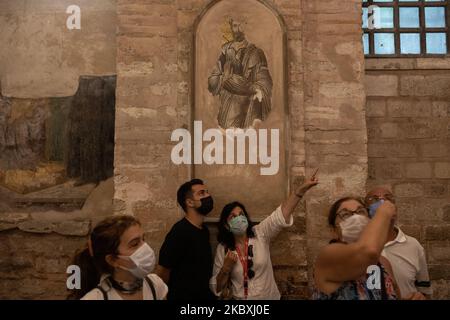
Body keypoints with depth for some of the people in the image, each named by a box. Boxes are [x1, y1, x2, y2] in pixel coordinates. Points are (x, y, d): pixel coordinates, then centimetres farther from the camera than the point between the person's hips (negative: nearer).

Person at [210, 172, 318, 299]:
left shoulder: (260, 233, -10)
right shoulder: (223, 249, -9)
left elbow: (281, 214, -24)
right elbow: (216, 288, -4)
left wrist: (302, 189, -34)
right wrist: (226, 268, -22)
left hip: (269, 296, 1)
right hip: (238, 298, -1)